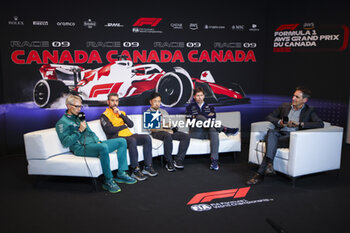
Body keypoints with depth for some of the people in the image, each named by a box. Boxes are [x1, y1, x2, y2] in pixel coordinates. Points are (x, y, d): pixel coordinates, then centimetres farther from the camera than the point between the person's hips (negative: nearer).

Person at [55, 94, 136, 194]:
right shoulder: (62, 122, 0)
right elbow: (66, 142, -11)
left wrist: (97, 141, 9)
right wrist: (80, 131, -14)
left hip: (93, 144, 9)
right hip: (81, 148, -9)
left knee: (122, 141, -3)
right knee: (103, 147, -40)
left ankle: (121, 174, -7)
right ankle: (108, 181, -29)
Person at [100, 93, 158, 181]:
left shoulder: (122, 112, 24)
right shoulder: (105, 115, 5)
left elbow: (131, 125, 10)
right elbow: (109, 130, -11)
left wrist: (120, 114, -1)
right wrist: (124, 126, 1)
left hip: (128, 135, 7)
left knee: (147, 138, -17)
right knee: (132, 141, -37)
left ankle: (147, 167, -13)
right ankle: (135, 170, -31)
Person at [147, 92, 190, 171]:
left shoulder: (164, 111, 28)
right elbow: (151, 128, -5)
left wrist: (171, 125, -4)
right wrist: (165, 130, -16)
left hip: (169, 130, 6)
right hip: (157, 132, -6)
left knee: (186, 136, -19)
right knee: (167, 136, -41)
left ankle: (178, 160, -23)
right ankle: (169, 162, -28)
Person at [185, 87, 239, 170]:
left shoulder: (210, 107, 20)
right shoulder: (190, 107, 16)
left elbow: (212, 121, 8)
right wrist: (207, 117, -3)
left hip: (207, 132, 1)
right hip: (195, 133, -1)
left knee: (213, 129, -36)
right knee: (199, 116, -29)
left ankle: (214, 160, -45)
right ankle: (224, 129, -32)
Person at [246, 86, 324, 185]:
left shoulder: (309, 111, 10)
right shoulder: (285, 106, 19)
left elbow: (320, 124, -5)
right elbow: (269, 116, 19)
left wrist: (300, 124, -15)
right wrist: (280, 122, -3)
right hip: (279, 133, 3)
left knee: (271, 143, -33)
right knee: (271, 132, -35)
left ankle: (260, 174, -33)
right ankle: (269, 164, -46)